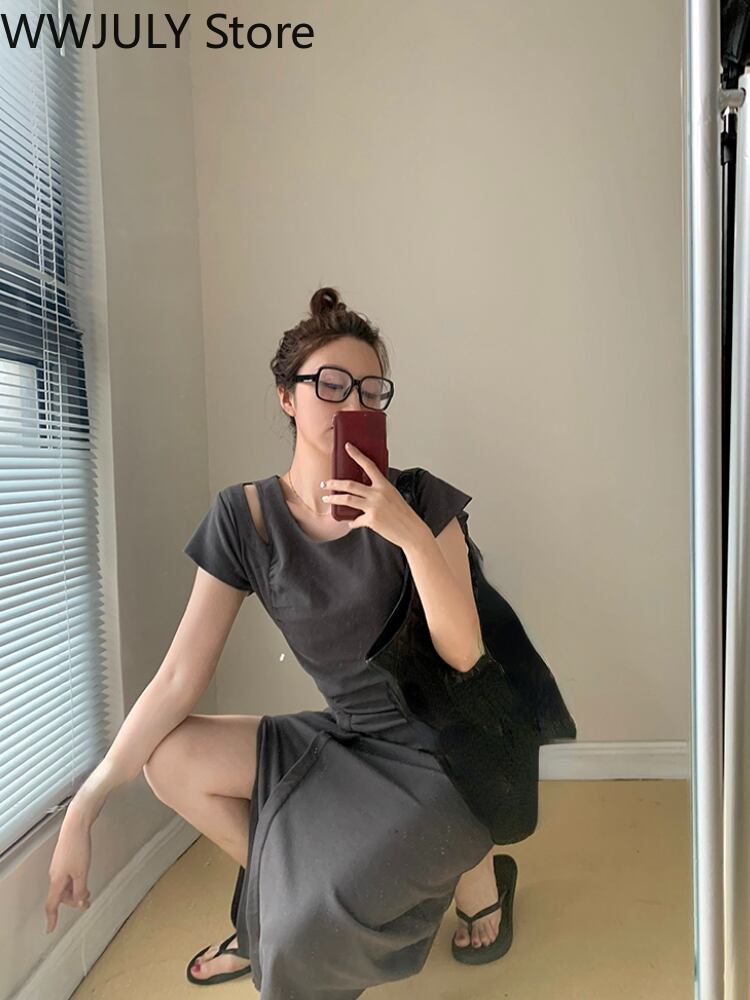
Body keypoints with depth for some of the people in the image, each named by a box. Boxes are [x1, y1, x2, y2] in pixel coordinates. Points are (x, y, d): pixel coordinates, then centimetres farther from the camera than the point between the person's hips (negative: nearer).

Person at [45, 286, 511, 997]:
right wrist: (83, 808, -10)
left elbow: (464, 654, -17)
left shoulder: (421, 500, -14)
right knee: (171, 759, -6)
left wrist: (412, 535, -31)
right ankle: (278, 905, 16)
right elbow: (180, 677, -7)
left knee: (321, 913, -23)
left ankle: (476, 872, 11)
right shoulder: (246, 518, -7)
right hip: (348, 738, 4)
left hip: (445, 746, -3)